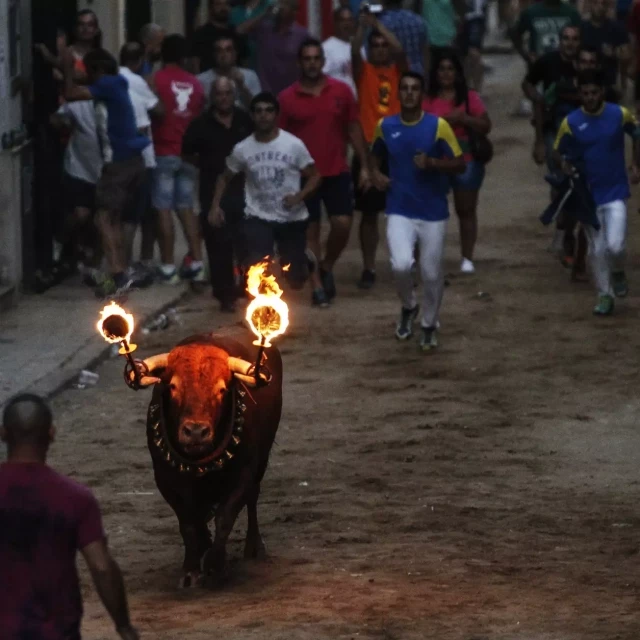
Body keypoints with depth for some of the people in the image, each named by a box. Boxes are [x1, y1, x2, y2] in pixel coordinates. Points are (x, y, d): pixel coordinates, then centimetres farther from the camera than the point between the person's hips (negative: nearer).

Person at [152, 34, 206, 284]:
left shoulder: (156, 79, -7)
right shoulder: (195, 83, 9)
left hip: (163, 153, -5)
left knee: (164, 209, -3)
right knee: (186, 208, 12)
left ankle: (168, 266, -5)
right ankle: (196, 263, 8)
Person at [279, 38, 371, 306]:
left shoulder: (341, 91, 1)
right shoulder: (287, 98, -3)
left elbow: (354, 129, 7)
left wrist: (364, 166, 3)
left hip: (337, 173, 1)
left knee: (342, 224, -7)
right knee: (311, 230, 2)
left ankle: (326, 267, 20)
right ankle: (317, 287, 10)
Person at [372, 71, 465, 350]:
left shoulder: (438, 126, -9)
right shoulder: (385, 126, 0)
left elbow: (459, 164, -6)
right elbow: (376, 155, 19)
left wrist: (432, 163, -22)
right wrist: (376, 173, -1)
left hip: (433, 213, -1)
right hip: (399, 212, 1)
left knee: (432, 274, 6)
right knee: (401, 265, -19)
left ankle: (429, 325, 30)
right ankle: (408, 307, 13)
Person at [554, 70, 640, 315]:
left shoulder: (620, 115, -8)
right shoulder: (571, 122, -8)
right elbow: (559, 152, 4)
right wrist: (565, 164, -17)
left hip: (615, 192, -1)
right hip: (589, 194, 1)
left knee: (615, 245, -14)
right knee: (596, 249, 6)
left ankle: (618, 272, 19)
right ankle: (605, 296, 22)